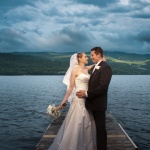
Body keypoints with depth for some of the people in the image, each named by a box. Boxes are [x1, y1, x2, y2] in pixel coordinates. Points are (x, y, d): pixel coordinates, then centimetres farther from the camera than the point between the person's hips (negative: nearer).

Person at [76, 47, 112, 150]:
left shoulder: (105, 67, -16)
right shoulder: (96, 67, 14)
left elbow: (103, 87, -23)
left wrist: (87, 93, -19)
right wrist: (86, 92, 1)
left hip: (99, 103, -9)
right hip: (93, 103, 9)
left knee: (101, 129, 4)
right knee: (96, 128, 17)